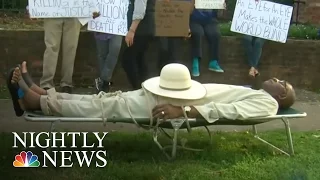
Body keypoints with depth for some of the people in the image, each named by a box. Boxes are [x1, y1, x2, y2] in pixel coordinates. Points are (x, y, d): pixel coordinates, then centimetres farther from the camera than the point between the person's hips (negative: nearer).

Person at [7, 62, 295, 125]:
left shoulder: (267, 103, -4)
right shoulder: (252, 93, 25)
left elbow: (229, 110, -20)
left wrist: (184, 110, -30)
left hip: (172, 104, -8)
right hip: (166, 96, 8)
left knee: (106, 106, -7)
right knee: (106, 100, 3)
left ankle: (37, 100, -1)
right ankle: (38, 93, 7)